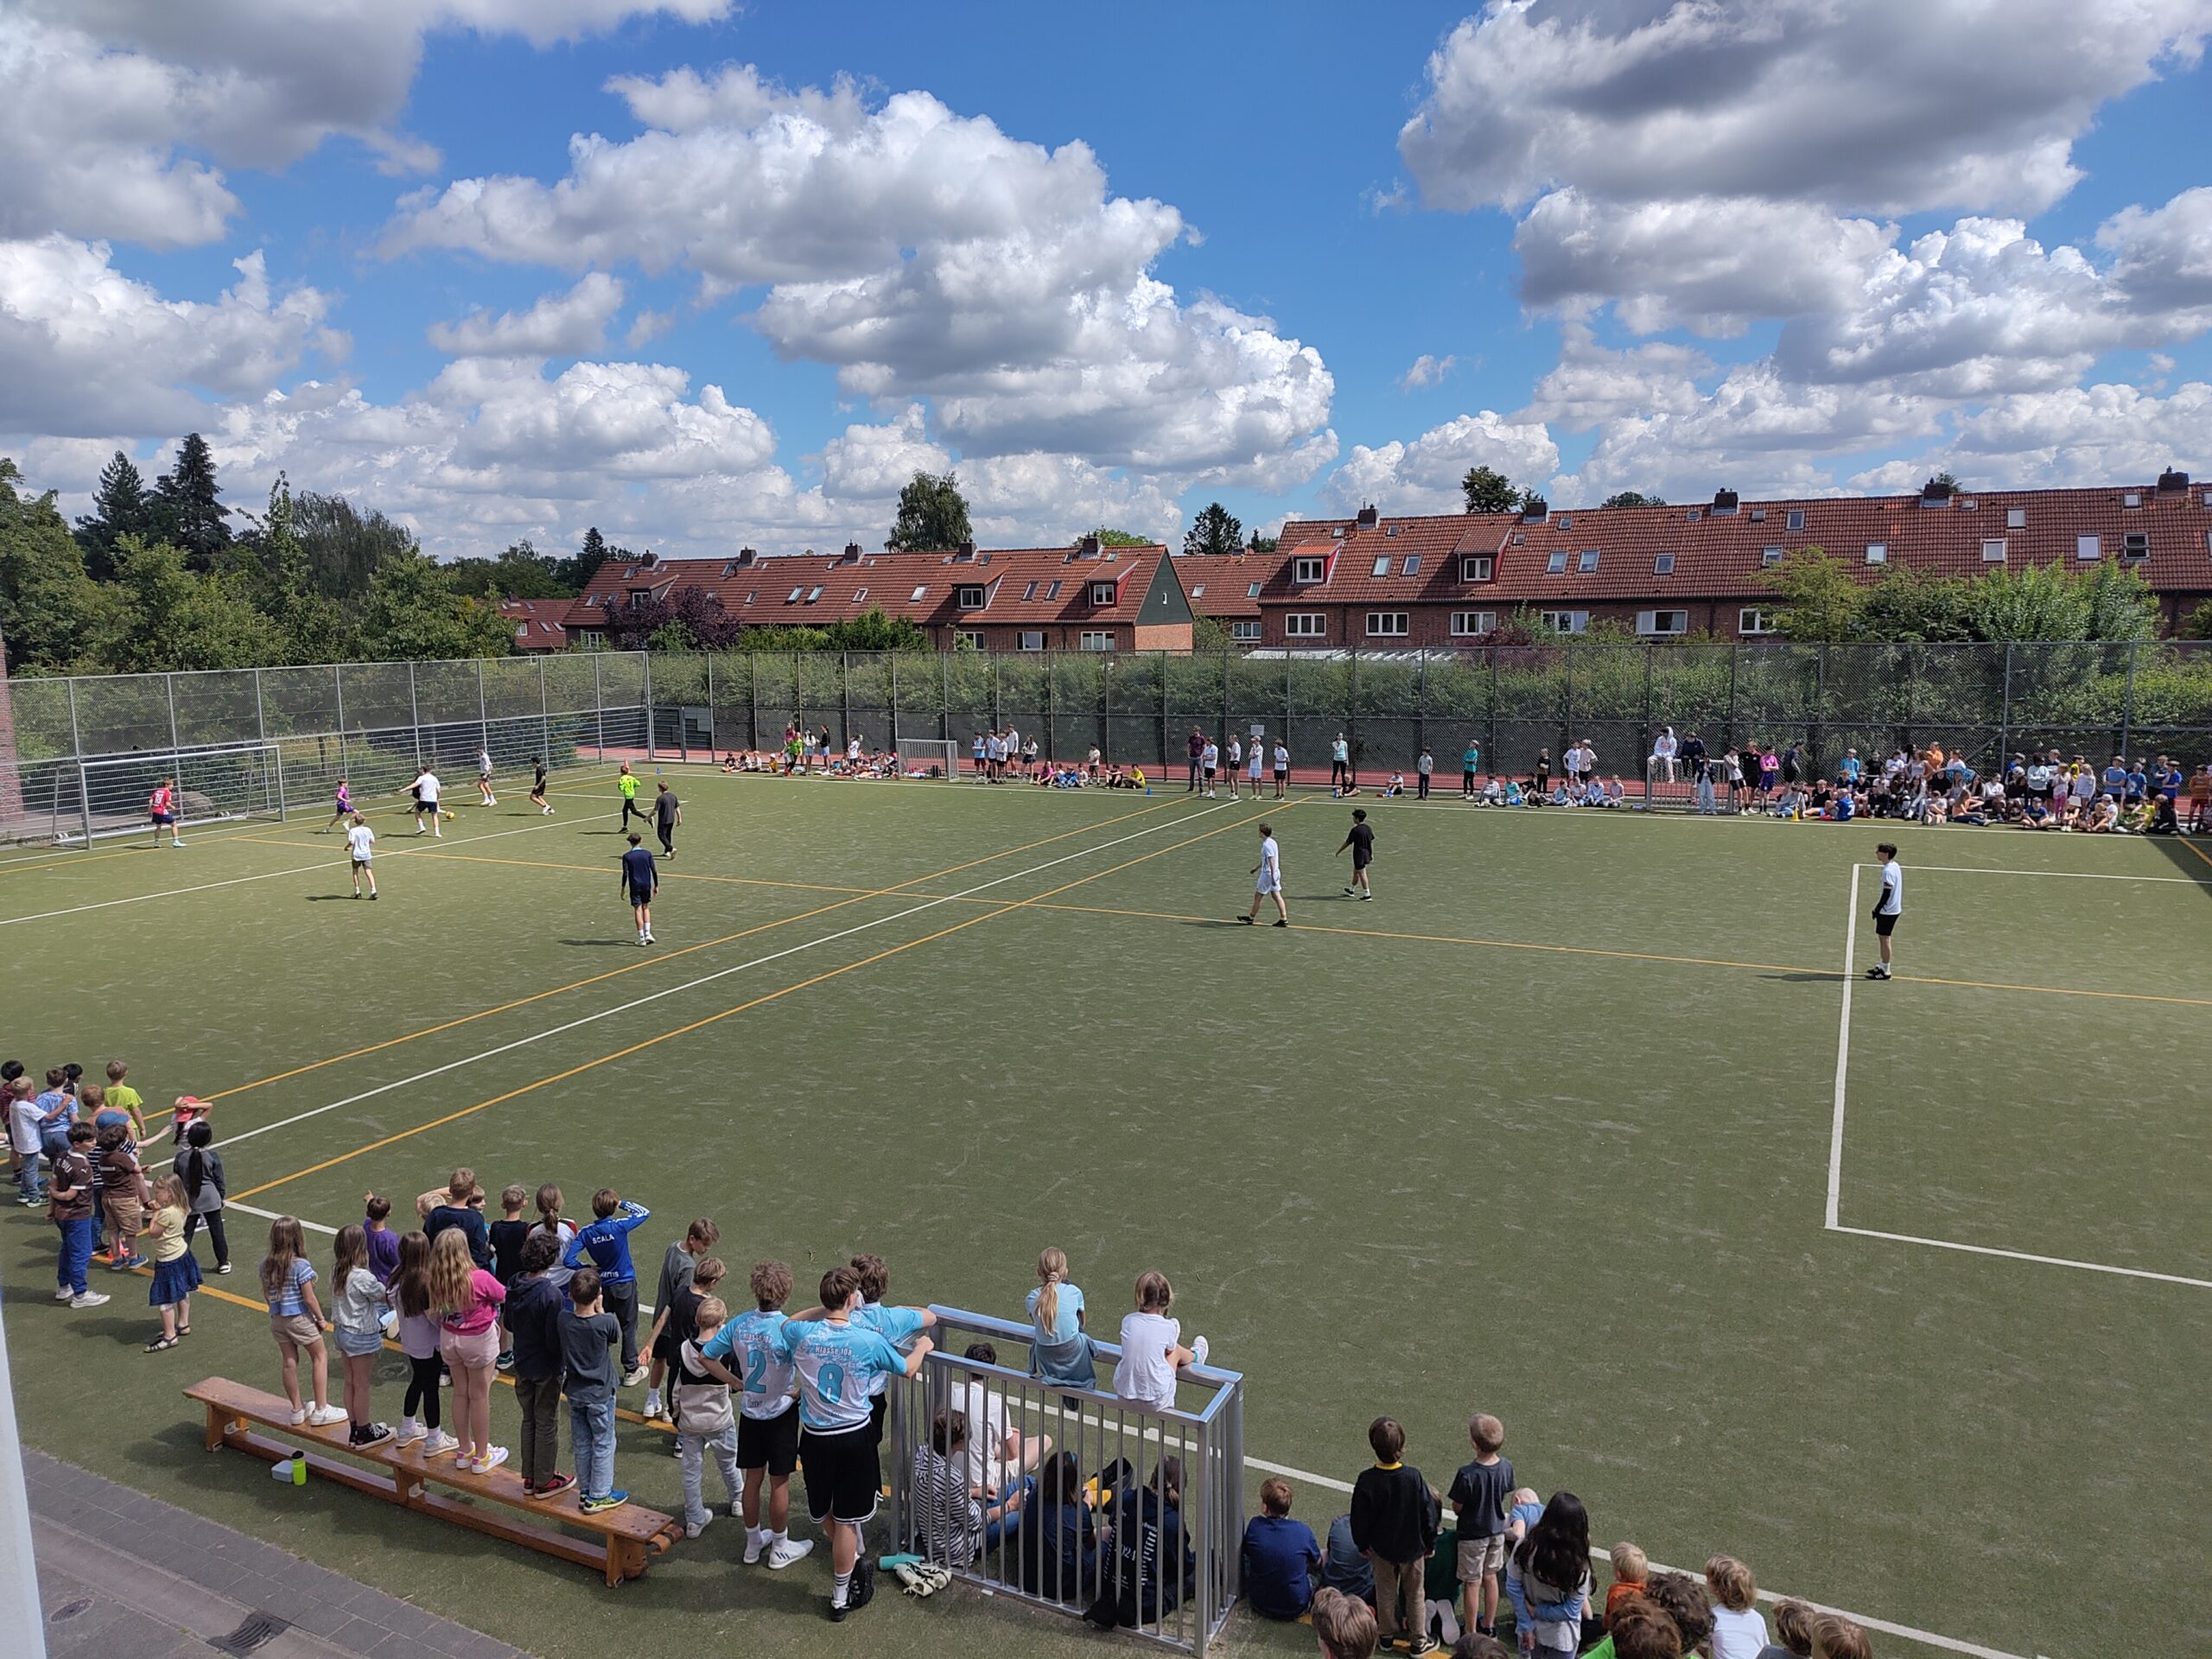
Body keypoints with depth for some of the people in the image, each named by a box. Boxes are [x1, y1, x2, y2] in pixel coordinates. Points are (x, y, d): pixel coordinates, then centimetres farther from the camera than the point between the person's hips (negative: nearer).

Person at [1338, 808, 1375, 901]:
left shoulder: (1355, 830, -18)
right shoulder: (1367, 828, 2)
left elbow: (1347, 843, -12)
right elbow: (1371, 842, 7)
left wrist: (1339, 851, 0)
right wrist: (1371, 854, 14)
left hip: (1359, 855, -8)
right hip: (1366, 854, 8)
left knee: (1362, 874, -2)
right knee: (1356, 872, 22)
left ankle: (1367, 894, -2)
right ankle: (1351, 891, 36)